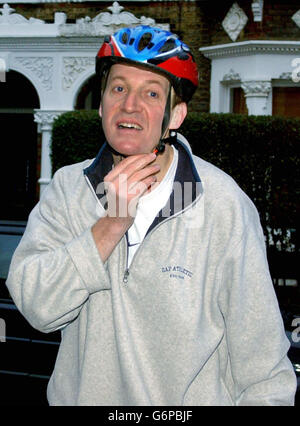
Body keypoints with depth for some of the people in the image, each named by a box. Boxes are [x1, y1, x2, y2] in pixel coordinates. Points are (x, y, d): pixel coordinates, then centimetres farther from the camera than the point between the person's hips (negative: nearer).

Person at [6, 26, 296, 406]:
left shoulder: (225, 206, -16)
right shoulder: (66, 188, -6)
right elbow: (36, 306, -18)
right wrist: (112, 223, -25)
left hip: (194, 398, -2)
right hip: (81, 395, 3)